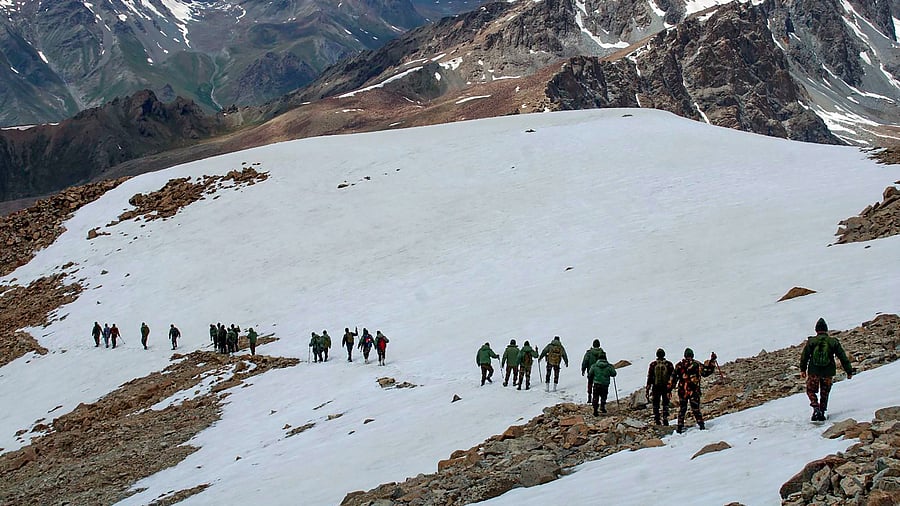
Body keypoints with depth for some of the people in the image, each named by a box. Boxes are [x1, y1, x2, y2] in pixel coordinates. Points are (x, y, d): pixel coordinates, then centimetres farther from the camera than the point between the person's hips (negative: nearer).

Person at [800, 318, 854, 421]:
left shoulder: (811, 341, -3)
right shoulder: (833, 342, -1)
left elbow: (804, 356, -1)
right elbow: (843, 357, 2)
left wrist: (803, 369, 10)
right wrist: (849, 371, 7)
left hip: (814, 372, -1)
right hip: (828, 373, 1)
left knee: (811, 391, 13)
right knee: (824, 393, 17)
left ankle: (816, 408, -10)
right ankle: (822, 413, 14)